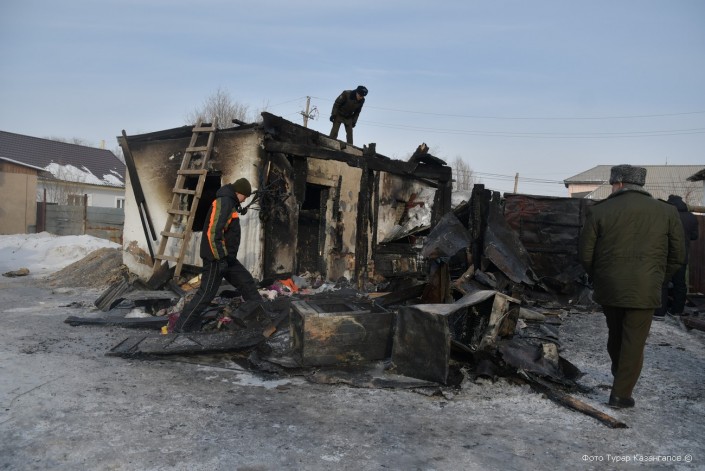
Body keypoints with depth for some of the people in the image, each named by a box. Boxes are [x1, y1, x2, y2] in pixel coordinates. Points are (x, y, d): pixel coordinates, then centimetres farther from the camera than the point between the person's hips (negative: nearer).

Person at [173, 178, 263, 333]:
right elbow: (213, 232, -25)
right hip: (217, 258, -10)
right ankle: (182, 328, 1)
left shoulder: (229, 203, 15)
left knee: (247, 282, 15)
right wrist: (221, 257, -24)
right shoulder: (223, 202, -17)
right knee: (206, 294, -7)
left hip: (226, 257, 10)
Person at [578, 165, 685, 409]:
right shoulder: (666, 211, 3)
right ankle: (621, 394, 10)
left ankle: (620, 377, 39)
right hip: (644, 289, -1)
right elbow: (678, 255, 5)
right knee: (634, 342, 6)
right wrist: (656, 279, 16)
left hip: (608, 287, 1)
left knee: (615, 335, 21)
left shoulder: (599, 211, -2)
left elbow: (585, 253, -2)